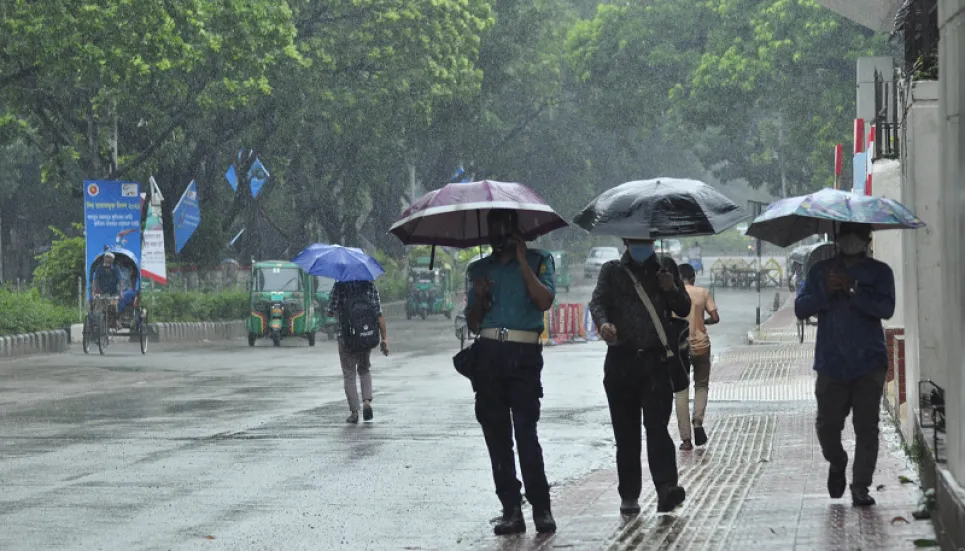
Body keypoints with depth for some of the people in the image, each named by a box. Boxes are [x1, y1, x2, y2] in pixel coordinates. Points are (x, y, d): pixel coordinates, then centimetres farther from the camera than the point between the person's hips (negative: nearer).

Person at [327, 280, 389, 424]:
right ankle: (367, 401, 2)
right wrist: (384, 338, -1)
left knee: (349, 375, 8)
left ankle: (354, 412, 3)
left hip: (346, 337, -2)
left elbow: (330, 313, -5)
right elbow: (379, 314, -4)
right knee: (365, 370, 22)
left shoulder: (339, 286, -7)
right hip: (367, 338, 2)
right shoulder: (370, 285, -1)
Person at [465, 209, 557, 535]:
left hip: (523, 354, -4)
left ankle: (541, 507, -11)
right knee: (496, 435, 1)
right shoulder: (479, 269, 20)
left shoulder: (538, 261, 10)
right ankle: (511, 510, 3)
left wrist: (522, 261, -6)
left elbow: (545, 301, -8)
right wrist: (479, 297, 1)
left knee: (525, 431, -14)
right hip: (488, 355, 4)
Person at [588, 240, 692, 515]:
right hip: (621, 360, 1)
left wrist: (672, 290, -8)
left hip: (656, 361, -1)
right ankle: (629, 495, 9)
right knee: (626, 431, 3)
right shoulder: (612, 271, 11)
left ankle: (666, 488, -26)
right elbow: (598, 301, -4)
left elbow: (685, 309, 14)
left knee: (657, 425, -15)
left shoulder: (665, 268, 14)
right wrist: (603, 322, -26)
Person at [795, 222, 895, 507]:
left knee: (866, 427, -4)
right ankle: (837, 463, 30)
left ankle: (861, 486, 1)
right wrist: (825, 291, -12)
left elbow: (886, 308, -10)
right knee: (827, 425, 0)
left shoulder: (879, 272, 5)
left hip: (869, 364, -1)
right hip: (831, 363, 1)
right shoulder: (821, 271, 11)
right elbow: (800, 309, 3)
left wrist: (853, 289, -18)